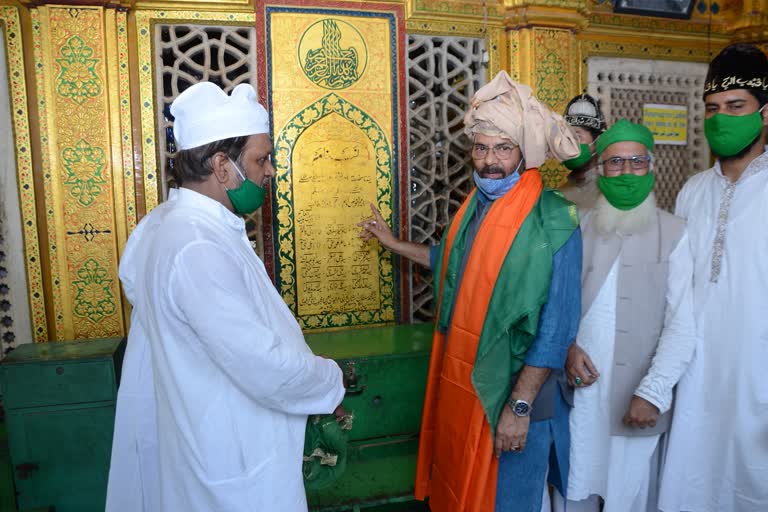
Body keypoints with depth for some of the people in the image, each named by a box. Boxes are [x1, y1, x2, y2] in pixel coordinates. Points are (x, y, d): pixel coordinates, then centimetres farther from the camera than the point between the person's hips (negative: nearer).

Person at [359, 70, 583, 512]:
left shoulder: (554, 222, -19)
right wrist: (395, 244, 24)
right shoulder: (476, 205, 2)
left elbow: (556, 326, -19)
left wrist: (520, 406, -20)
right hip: (460, 380, 7)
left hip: (514, 391, -6)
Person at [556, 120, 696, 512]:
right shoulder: (579, 228, 4)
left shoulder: (673, 234, -5)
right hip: (578, 388, 2)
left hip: (637, 401, -2)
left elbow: (682, 326, -8)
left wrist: (652, 393, -14)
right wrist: (566, 345, -9)